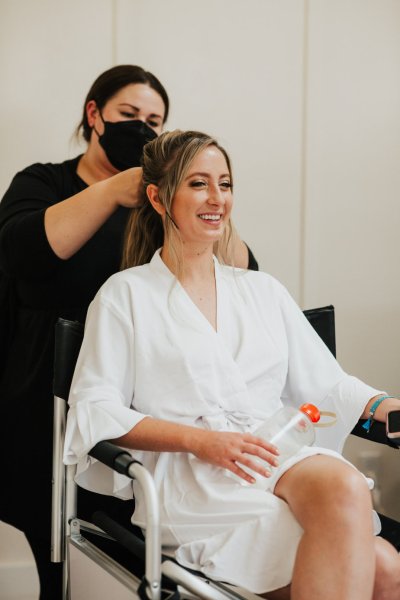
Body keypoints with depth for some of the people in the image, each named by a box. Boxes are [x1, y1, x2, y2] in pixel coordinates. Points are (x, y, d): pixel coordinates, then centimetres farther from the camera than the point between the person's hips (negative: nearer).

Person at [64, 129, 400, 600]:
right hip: (186, 476, -5)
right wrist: (200, 440, -13)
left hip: (283, 464, 5)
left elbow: (325, 382, 18)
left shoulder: (264, 291, 24)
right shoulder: (126, 294, 10)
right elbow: (94, 410, 0)